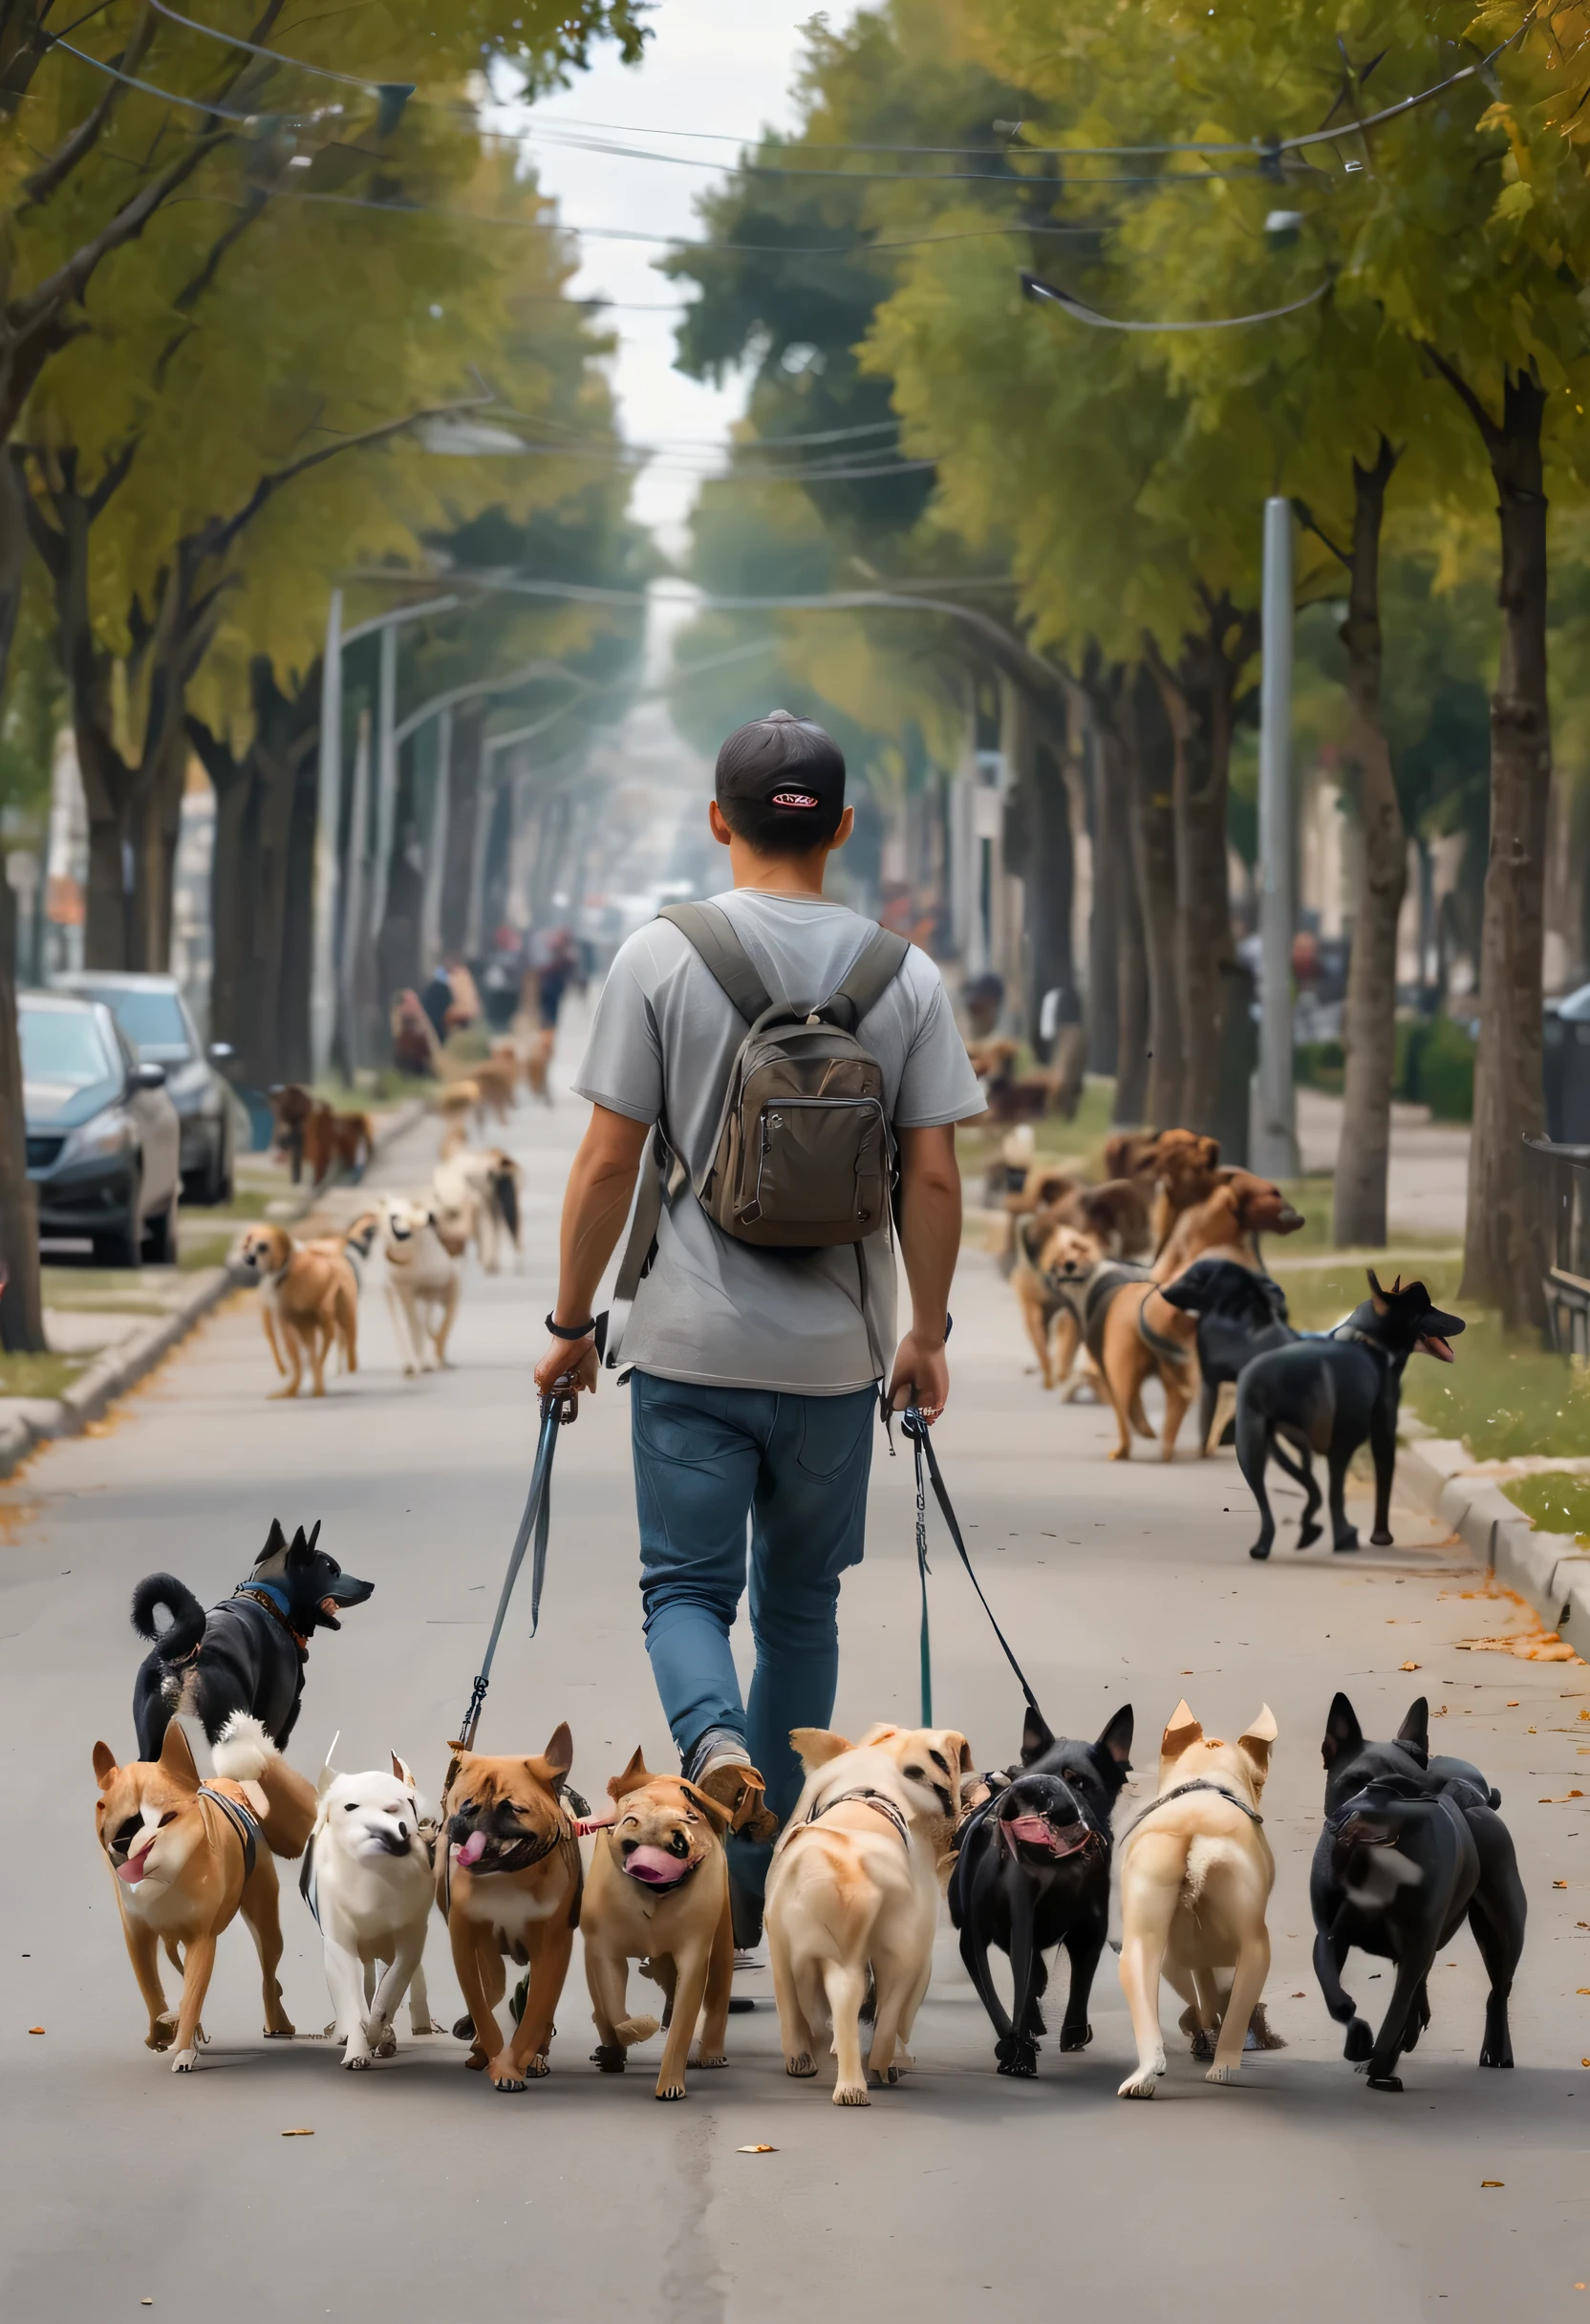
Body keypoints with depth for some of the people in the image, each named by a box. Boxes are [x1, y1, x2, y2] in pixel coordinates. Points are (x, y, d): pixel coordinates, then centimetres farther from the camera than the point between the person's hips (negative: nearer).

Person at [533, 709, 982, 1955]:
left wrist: (572, 1318, 5)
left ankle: (717, 1743, -25)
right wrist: (929, 1332, 11)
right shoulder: (904, 976, -1)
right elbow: (933, 1175, -1)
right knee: (801, 1600, 14)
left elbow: (609, 1160, -6)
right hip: (835, 1350, 2)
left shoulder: (661, 959, -6)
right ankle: (760, 1885, 18)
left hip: (694, 1343, -2)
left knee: (689, 1584, 7)